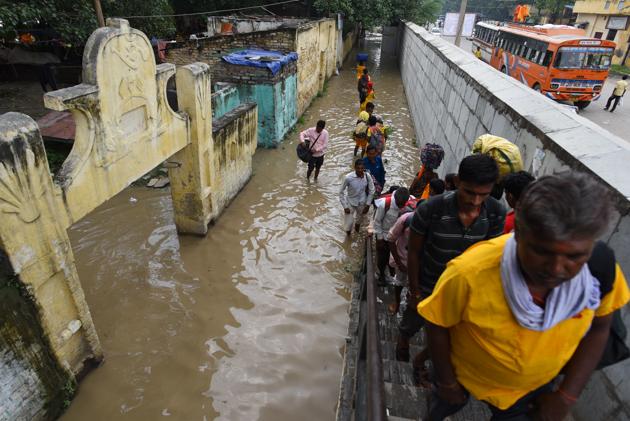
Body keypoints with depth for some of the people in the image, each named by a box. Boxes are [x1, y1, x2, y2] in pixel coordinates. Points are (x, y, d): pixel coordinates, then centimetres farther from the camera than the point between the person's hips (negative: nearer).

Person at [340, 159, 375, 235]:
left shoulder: (367, 176, -18)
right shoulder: (348, 177, -27)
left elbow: (371, 191, -3)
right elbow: (341, 192, -15)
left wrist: (368, 204, -4)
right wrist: (345, 206, -15)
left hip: (362, 203, 3)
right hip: (350, 203, -2)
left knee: (359, 220, 24)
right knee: (348, 225, 1)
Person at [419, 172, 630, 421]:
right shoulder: (470, 273, -39)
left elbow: (598, 328, -7)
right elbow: (437, 325, -21)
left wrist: (566, 396, -7)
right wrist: (447, 383, -8)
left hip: (534, 385, 2)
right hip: (464, 373, -1)